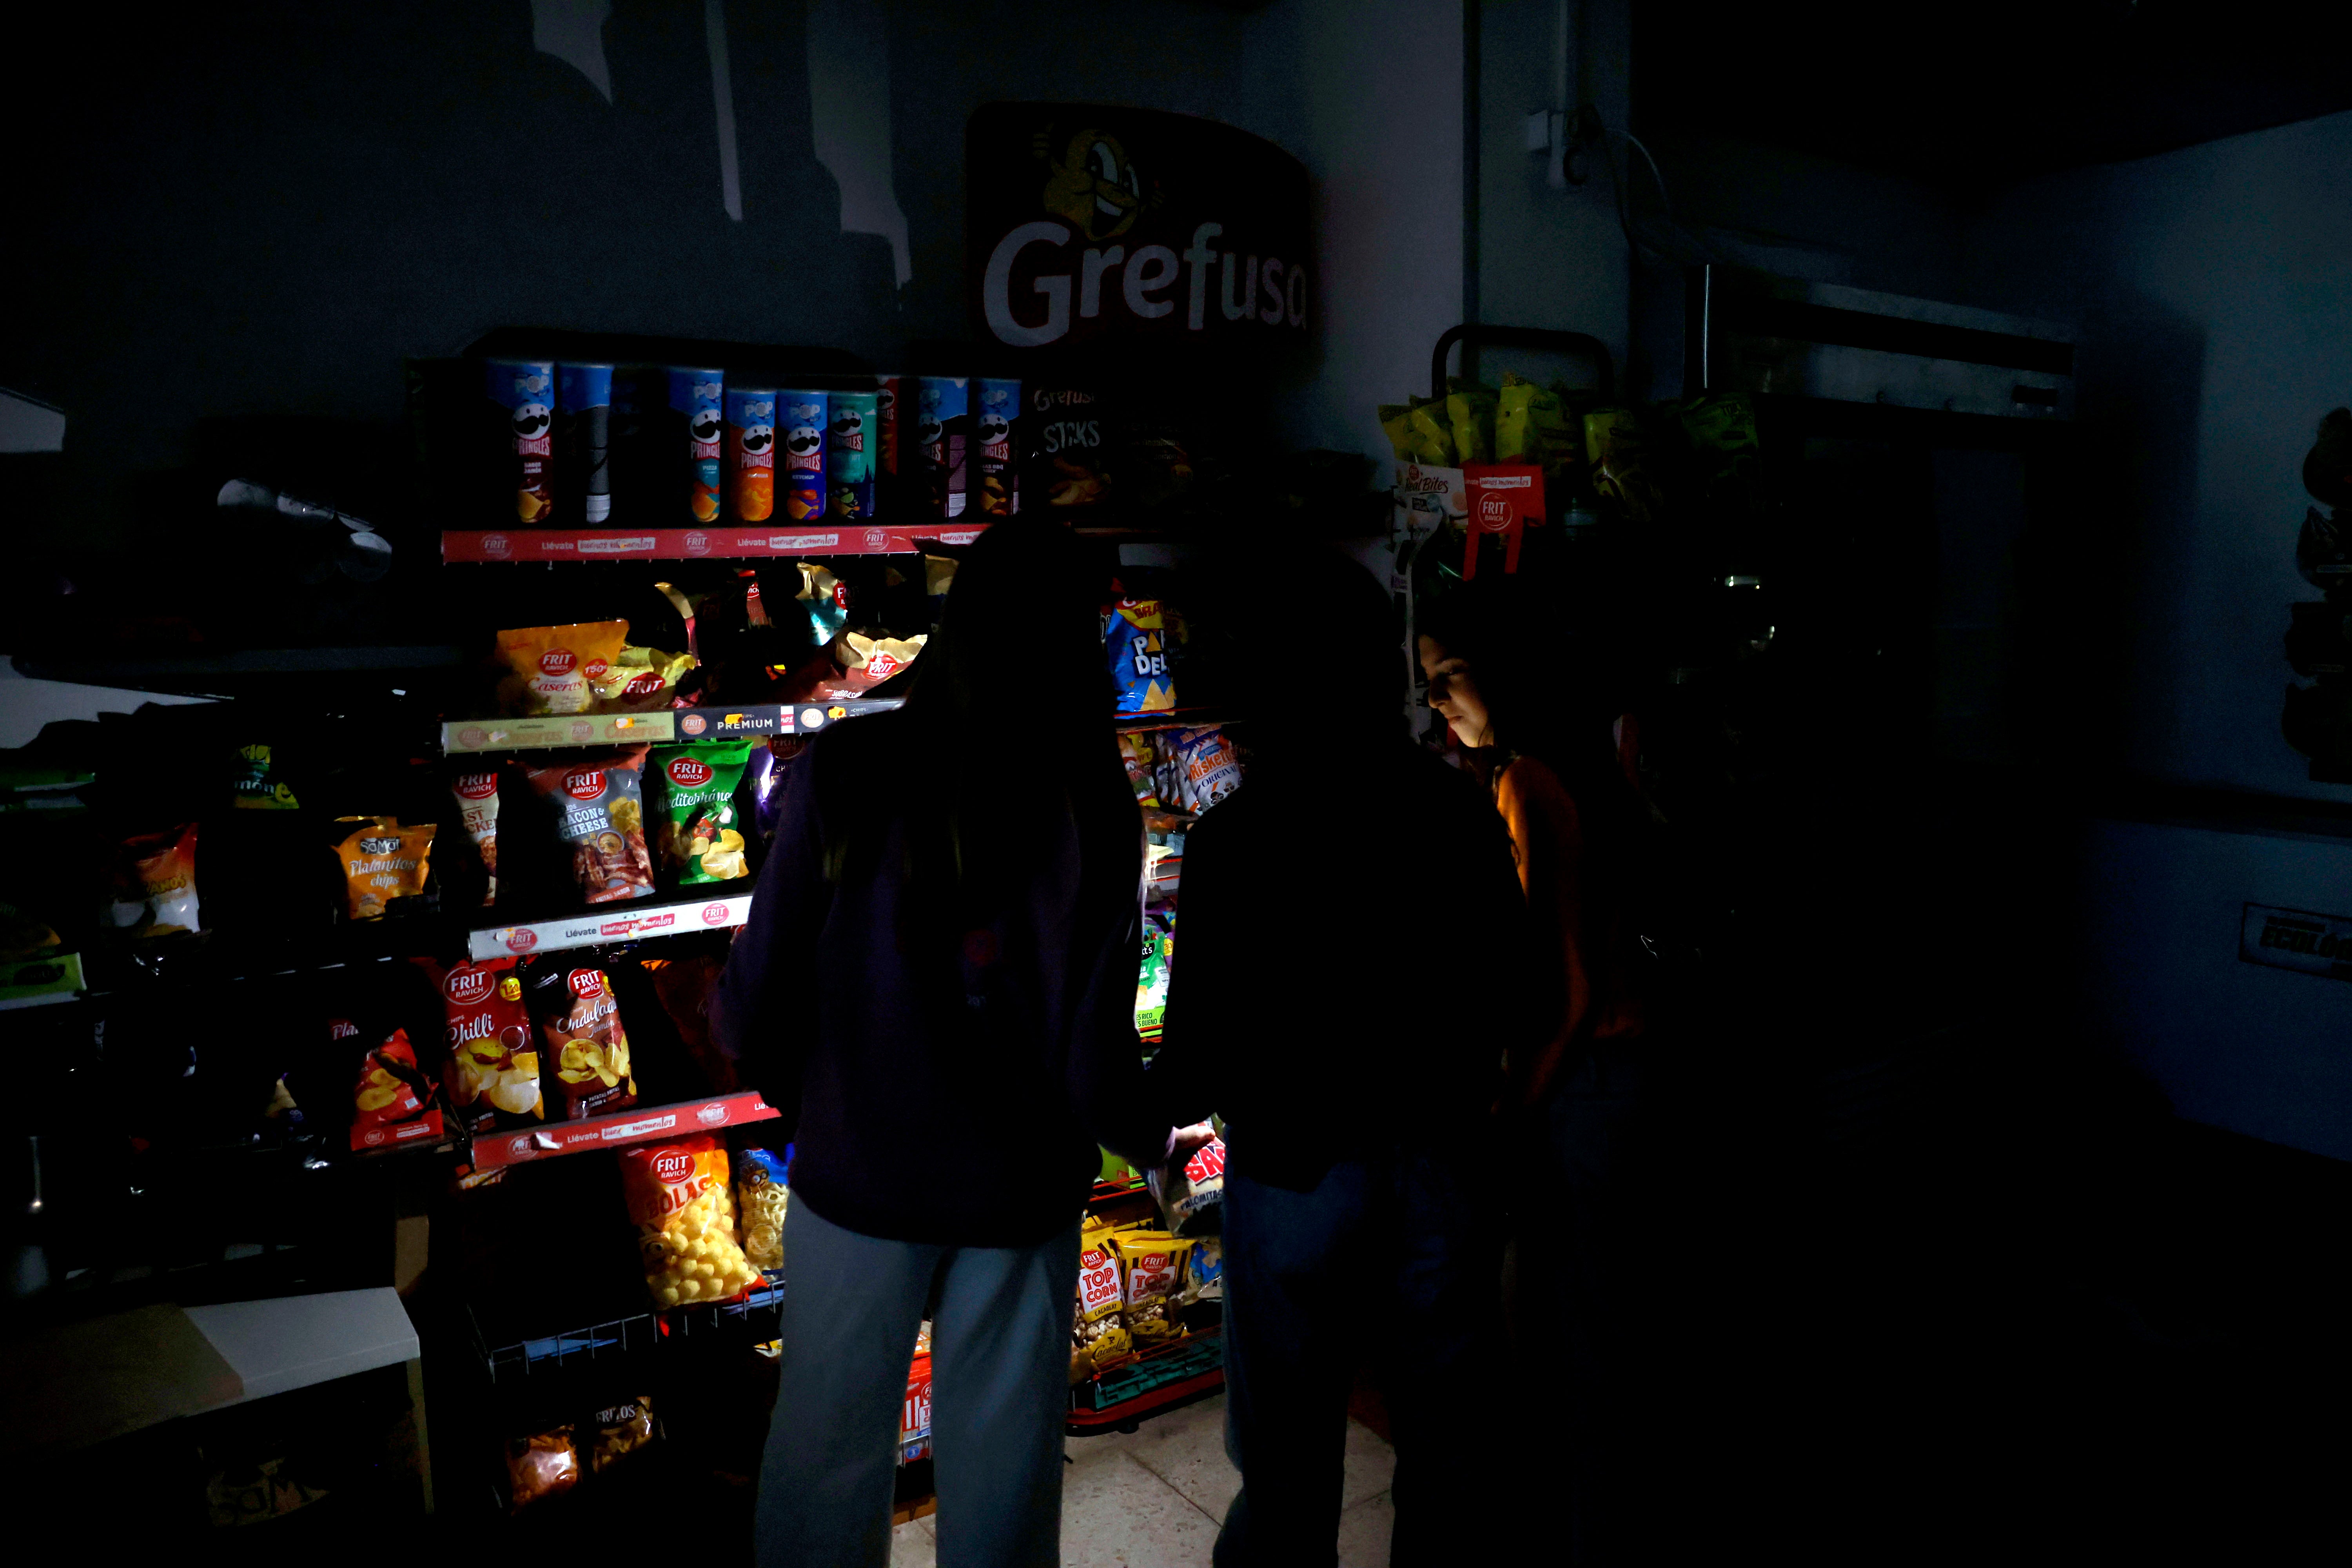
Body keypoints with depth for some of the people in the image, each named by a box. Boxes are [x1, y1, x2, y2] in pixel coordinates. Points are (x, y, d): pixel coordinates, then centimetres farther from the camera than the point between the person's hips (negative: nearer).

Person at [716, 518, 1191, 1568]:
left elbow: (757, 995, -12)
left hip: (854, 1176, 1)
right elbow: (1094, 1054, -15)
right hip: (1021, 1194, 0)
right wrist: (1151, 1139, 6)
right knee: (1000, 1472, 19)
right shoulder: (1092, 808, -14)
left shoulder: (845, 772, -14)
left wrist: (784, 1081, 10)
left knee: (826, 1451, 21)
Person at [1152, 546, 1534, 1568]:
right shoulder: (1463, 814, -5)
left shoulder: (1235, 839, -17)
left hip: (1298, 1169, -3)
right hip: (1447, 1165, 4)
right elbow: (1508, 999, 3)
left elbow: (1202, 1047, -14)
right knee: (1451, 1449, 20)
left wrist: (1162, 1100, 7)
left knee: (1288, 1459, 16)